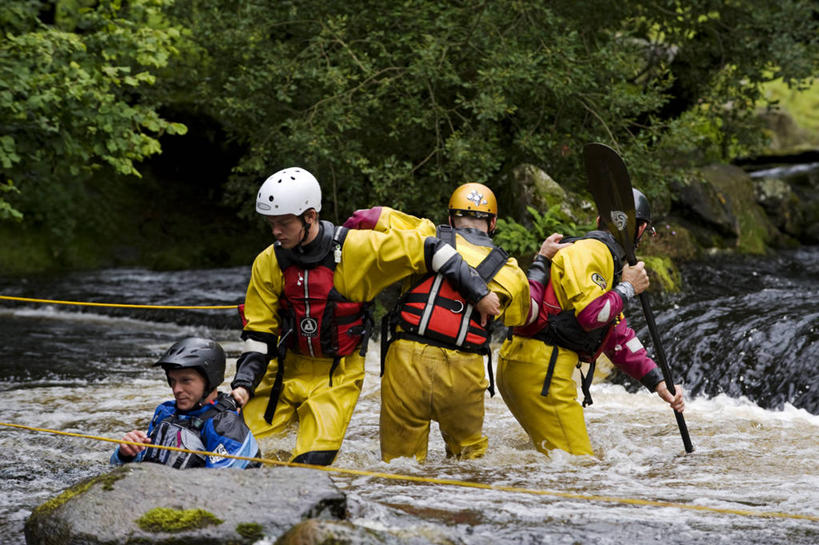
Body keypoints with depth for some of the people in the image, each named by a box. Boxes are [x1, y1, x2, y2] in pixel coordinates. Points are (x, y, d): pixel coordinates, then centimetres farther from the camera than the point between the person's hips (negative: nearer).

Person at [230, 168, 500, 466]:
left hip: (339, 376, -4)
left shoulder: (357, 248, -15)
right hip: (286, 369, 4)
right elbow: (259, 333, 3)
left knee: (312, 461, -18)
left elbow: (427, 249, -8)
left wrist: (478, 293, -6)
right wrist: (243, 383, -10)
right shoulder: (268, 263, -3)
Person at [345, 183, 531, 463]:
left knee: (399, 454, 5)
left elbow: (367, 219, 0)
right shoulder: (509, 271, 8)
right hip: (463, 372, 1)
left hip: (408, 359, -1)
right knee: (468, 449, 23)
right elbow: (523, 317, 25)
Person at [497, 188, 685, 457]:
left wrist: (659, 383, 15)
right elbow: (590, 315, -22)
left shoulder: (607, 262, 24)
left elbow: (619, 338, 23)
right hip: (539, 368, -10)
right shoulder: (590, 252, -8)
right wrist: (627, 289, -5)